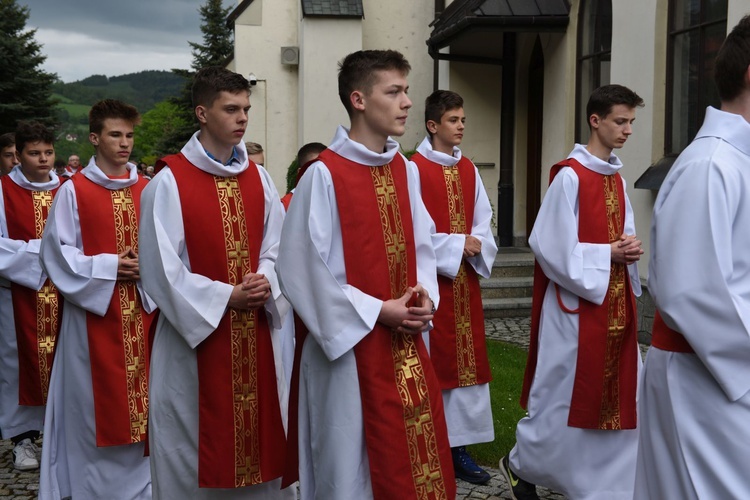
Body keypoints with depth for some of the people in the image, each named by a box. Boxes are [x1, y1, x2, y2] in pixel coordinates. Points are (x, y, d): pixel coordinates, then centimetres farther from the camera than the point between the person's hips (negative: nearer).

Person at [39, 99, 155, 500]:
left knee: (139, 393, 8)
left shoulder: (147, 190, 8)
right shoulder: (74, 191, -3)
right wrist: (107, 267, -14)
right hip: (94, 309, -3)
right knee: (97, 400, 2)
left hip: (141, 309, 3)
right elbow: (57, 252, -5)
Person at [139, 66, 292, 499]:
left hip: (255, 332, 5)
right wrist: (226, 297, -16)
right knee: (194, 448, 7)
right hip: (195, 332, -5)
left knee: (259, 437, 15)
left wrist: (266, 283, -12)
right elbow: (163, 269, -13)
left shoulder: (258, 178, 6)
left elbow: (276, 248, 8)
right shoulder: (169, 183, -11)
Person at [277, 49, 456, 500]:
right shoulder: (324, 175, -14)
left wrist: (425, 292, -6)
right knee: (353, 461, 7)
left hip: (407, 342, 6)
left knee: (416, 454, 15)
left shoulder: (405, 170, 7)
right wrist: (376, 312, -15)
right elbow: (303, 268, -15)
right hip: (352, 344, -6)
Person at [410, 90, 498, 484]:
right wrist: (456, 244, -15)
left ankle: (459, 447, 19)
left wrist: (478, 245, -7)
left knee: (466, 360, 9)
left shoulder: (468, 170, 12)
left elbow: (483, 221, 13)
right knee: (430, 363, 0)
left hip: (465, 279, 7)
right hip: (431, 280, -7)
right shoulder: (414, 168, -9)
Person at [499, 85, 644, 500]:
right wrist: (608, 254, -16)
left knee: (618, 393, 8)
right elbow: (552, 246, -16)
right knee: (564, 393, 3)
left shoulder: (616, 178, 11)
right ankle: (521, 464, 25)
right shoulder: (569, 176, -13)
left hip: (615, 302, 8)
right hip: (576, 302, -8)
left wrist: (629, 248, -4)